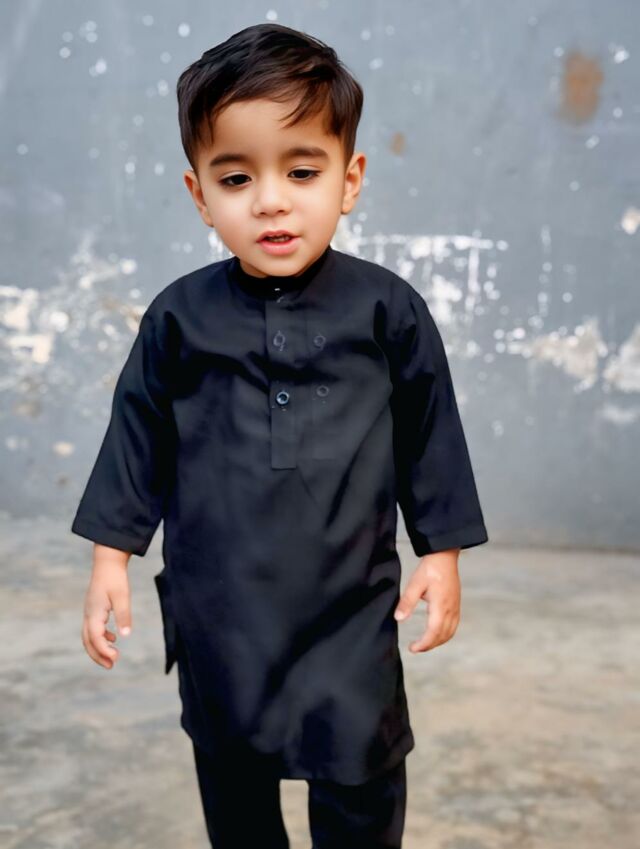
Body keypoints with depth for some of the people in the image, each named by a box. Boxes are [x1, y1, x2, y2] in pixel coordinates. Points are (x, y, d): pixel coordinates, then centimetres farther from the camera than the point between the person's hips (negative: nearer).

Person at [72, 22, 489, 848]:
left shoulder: (387, 309, -7)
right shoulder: (178, 317, -4)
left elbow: (430, 432, 1)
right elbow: (139, 434, 4)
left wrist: (442, 551, 2)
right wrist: (111, 555, 3)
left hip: (350, 602, -1)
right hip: (217, 603, 2)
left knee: (361, 778, 4)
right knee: (231, 769, 19)